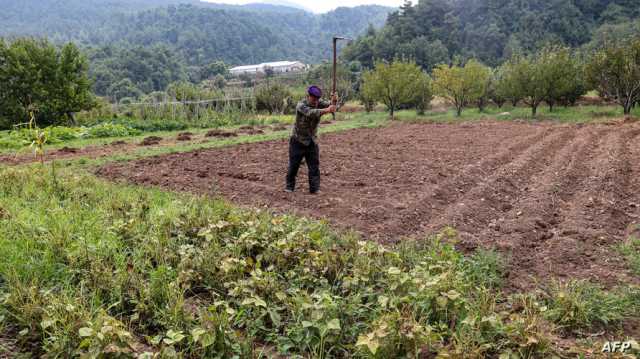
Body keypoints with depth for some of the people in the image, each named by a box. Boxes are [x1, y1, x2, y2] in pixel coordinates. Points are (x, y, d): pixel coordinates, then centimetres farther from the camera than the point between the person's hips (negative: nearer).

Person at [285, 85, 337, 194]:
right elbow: (310, 113, -39)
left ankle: (314, 188, 5)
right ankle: (289, 187, 19)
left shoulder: (319, 103, -5)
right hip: (298, 141, -4)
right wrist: (326, 110, -54)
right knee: (293, 165, 4)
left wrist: (333, 101, -46)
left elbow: (328, 105, -22)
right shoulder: (301, 105, -21)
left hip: (312, 141, 4)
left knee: (314, 166, 0)